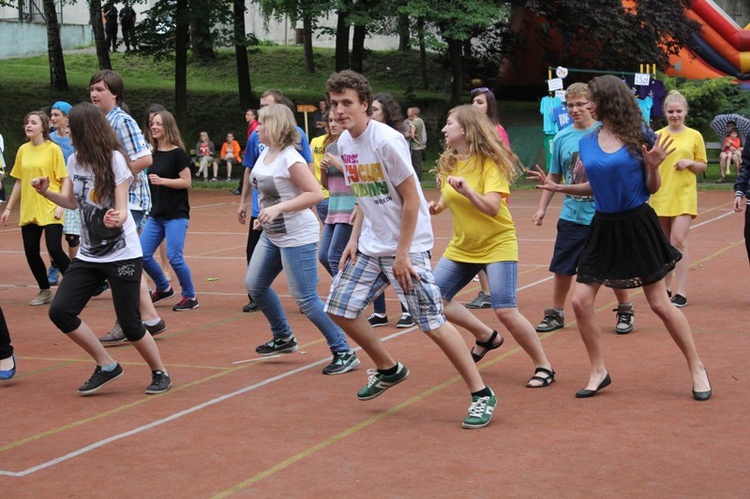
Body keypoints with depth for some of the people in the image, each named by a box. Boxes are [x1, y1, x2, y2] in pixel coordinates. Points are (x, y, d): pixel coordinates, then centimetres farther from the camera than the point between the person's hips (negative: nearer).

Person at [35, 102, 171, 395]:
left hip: (122, 254, -7)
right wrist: (46, 193, 0)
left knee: (130, 325, -5)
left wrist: (118, 217, -40)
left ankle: (160, 373, 21)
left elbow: (122, 209, -17)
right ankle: (107, 366, 10)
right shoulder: (75, 160, 4)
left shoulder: (114, 159, -15)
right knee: (60, 311, -6)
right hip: (88, 255, 7)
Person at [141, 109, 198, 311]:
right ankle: (163, 288, 23)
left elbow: (186, 181, -14)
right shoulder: (153, 153, 10)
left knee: (174, 257, -11)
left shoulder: (177, 153, -10)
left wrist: (162, 180, -21)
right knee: (143, 255, 2)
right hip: (156, 214, 7)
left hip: (176, 214, -7)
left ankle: (190, 296, 7)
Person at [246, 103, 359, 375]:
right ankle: (283, 337, 33)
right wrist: (265, 214, 14)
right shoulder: (265, 153, 5)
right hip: (271, 234, 10)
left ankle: (344, 353, 2)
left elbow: (315, 193, -25)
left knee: (306, 300, -8)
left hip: (297, 236, -10)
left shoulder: (290, 159, -20)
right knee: (254, 285, 15)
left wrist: (278, 208, -28)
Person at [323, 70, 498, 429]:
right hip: (369, 247, 8)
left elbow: (411, 200, -17)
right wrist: (354, 238, 7)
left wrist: (402, 254, -17)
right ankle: (388, 370, 28)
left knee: (432, 323, -11)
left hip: (408, 247, -8)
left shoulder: (387, 141, -19)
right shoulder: (345, 143, 5)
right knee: (340, 309, 7)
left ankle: (482, 395, 1)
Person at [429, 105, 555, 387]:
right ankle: (486, 337, 19)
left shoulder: (490, 162, -16)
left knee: (505, 311, -16)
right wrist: (437, 206, -1)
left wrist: (467, 190, -40)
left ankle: (544, 367, 0)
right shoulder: (449, 163, 3)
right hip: (462, 246, 7)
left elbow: (492, 208, -26)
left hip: (497, 245, -7)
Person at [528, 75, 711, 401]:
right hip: (604, 227, 5)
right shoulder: (587, 142, 3)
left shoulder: (639, 136, -9)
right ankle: (599, 372, 14)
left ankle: (697, 368, 16)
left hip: (637, 226, -5)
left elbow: (653, 188, -4)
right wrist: (556, 187, 7)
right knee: (580, 302, -2)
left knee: (660, 304, 1)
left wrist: (653, 165, -23)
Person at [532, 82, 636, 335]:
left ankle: (625, 311, 24)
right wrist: (542, 208, 10)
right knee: (562, 268, 6)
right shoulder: (561, 138, 4)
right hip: (571, 216, 3)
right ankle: (556, 314, 21)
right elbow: (554, 177, 14)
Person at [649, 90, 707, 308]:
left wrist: (690, 163, -8)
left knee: (679, 241, -13)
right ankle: (666, 288, 22)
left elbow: (703, 166, 10)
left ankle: (681, 292, -11)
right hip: (660, 196, 2)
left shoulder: (694, 136, 3)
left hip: (684, 196, -2)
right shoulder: (656, 136, 5)